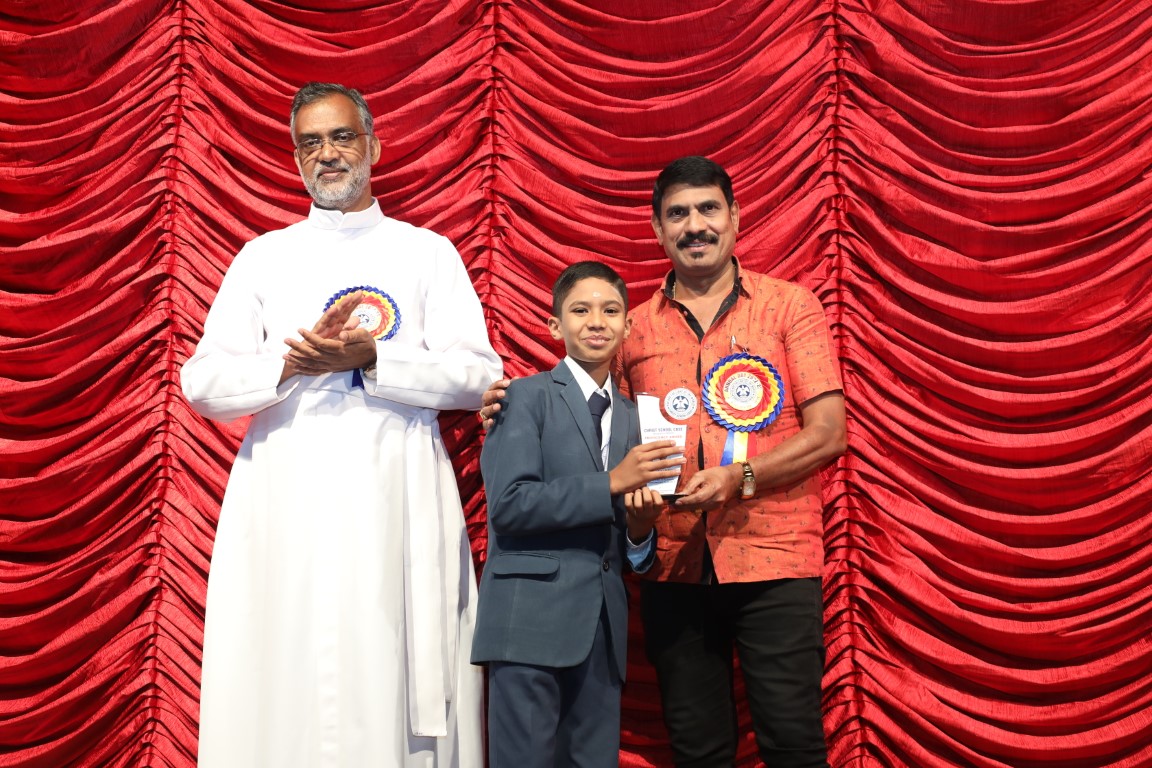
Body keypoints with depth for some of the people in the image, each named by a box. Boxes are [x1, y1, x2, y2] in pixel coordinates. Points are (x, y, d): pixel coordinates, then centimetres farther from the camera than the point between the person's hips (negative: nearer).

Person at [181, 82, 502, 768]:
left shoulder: (430, 253, 10)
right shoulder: (263, 256, 15)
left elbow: (479, 375, -1)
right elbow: (203, 384, 7)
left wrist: (371, 360, -13)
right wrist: (292, 361, -10)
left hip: (397, 498, -1)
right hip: (284, 501, 1)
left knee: (394, 674, -2)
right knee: (285, 687, 0)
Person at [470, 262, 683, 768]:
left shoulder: (631, 417, 16)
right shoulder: (526, 396, -1)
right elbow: (508, 505, -14)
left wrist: (640, 531, -3)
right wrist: (612, 483, -16)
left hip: (602, 625, 6)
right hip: (532, 616, -5)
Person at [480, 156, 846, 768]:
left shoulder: (788, 305, 4)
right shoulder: (637, 328, 12)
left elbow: (828, 433, -2)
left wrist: (739, 477, -16)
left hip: (774, 561, -2)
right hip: (674, 566, 3)